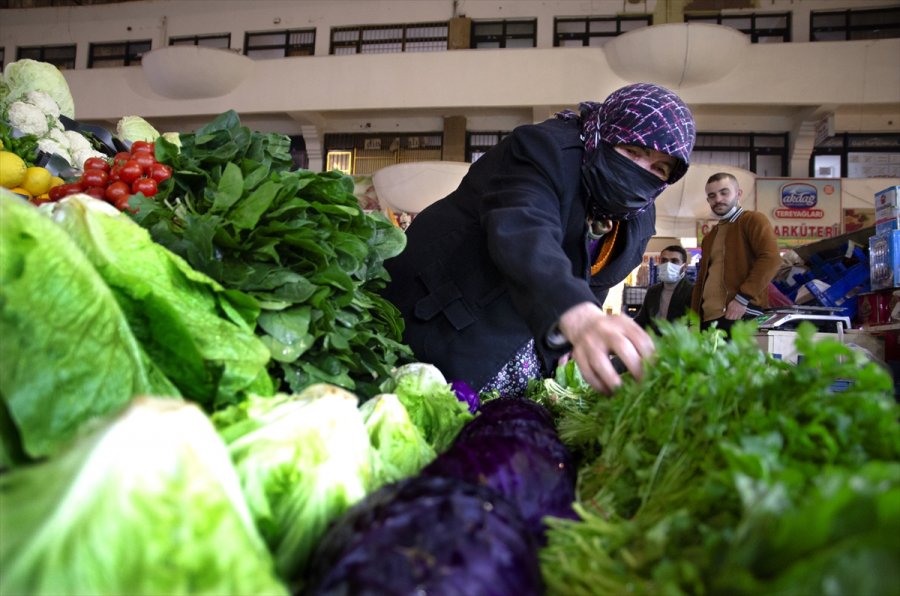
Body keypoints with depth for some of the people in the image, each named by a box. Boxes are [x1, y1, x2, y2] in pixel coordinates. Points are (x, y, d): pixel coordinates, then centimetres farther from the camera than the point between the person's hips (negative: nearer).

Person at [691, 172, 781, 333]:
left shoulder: (753, 220, 3)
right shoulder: (709, 238, 26)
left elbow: (771, 259, -13)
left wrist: (743, 298, -18)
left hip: (740, 316, -7)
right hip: (707, 319, 7)